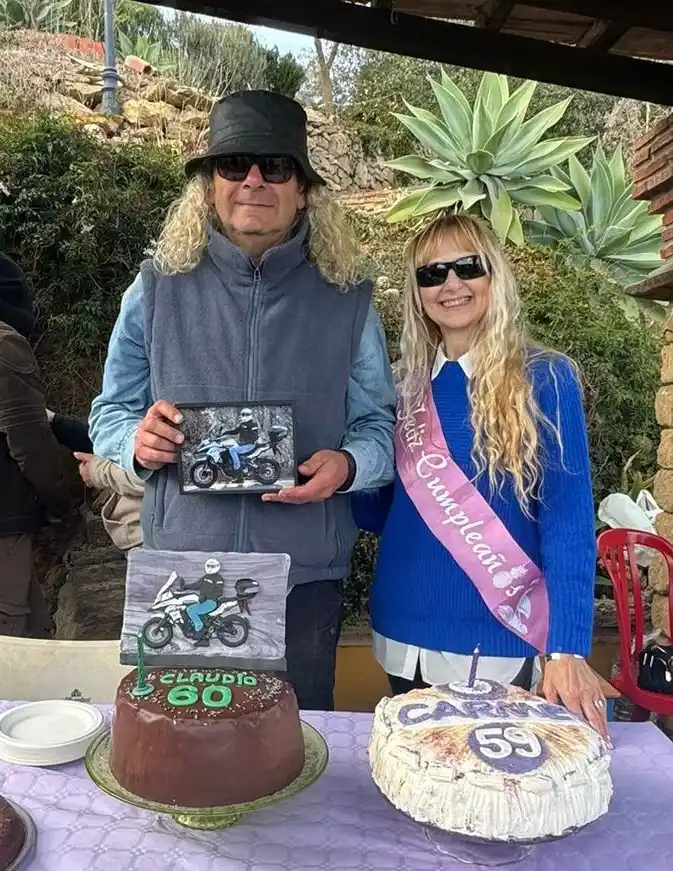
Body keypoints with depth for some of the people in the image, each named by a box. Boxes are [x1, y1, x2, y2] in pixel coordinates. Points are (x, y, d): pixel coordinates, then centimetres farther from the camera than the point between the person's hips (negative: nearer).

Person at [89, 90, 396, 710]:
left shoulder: (347, 300, 1)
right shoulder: (158, 288, 1)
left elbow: (379, 425, 4)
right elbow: (110, 413, 8)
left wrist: (346, 464, -17)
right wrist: (137, 441, -14)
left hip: (307, 581, 0)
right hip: (180, 576, 1)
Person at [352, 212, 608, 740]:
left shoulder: (545, 379, -8)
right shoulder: (405, 386, 4)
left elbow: (569, 525, -12)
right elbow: (383, 512, 9)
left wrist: (568, 649, -19)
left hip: (497, 638, -4)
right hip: (405, 632, 4)